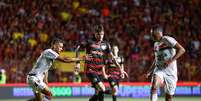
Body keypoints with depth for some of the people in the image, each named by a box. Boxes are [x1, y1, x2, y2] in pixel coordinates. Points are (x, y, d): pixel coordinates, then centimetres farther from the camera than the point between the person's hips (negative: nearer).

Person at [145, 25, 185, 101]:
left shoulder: (167, 40, -10)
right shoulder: (156, 44, 12)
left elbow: (182, 50, -19)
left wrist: (171, 60, -26)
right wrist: (150, 70, 18)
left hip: (170, 71, -5)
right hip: (159, 69, 5)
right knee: (154, 87, -27)